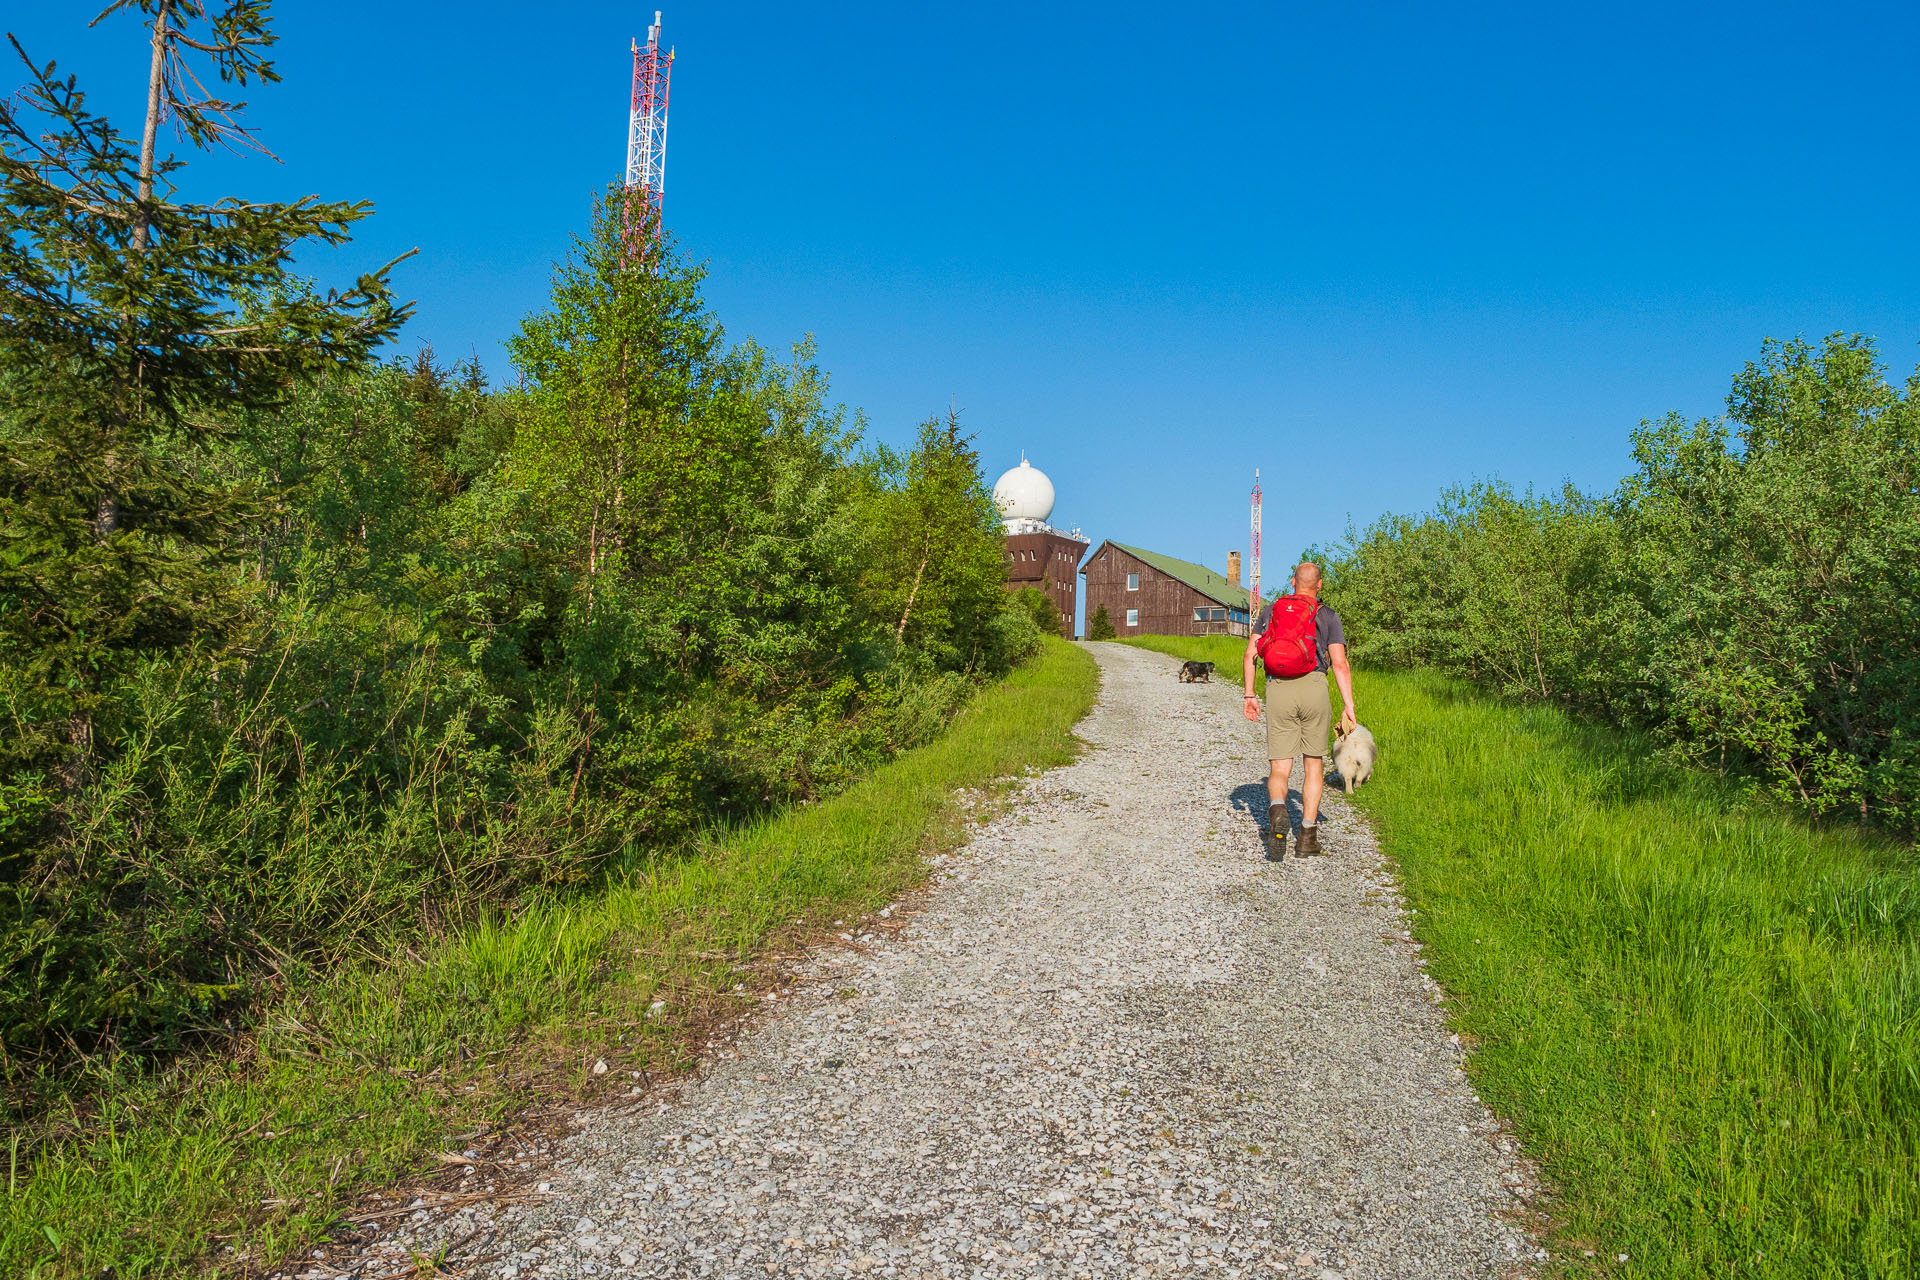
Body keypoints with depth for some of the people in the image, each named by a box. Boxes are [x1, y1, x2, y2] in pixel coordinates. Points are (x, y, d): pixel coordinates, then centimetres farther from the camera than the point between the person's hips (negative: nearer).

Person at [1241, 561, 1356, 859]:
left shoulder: (1270, 610, 17)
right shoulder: (1328, 616, 11)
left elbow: (1251, 653, 9)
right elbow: (1340, 663, 0)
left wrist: (1249, 695, 13)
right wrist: (1348, 707, 0)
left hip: (1278, 690, 1)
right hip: (1314, 687, -1)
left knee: (1279, 770, 3)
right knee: (1314, 764, 16)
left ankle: (1277, 810, -30)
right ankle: (1308, 835, 8)